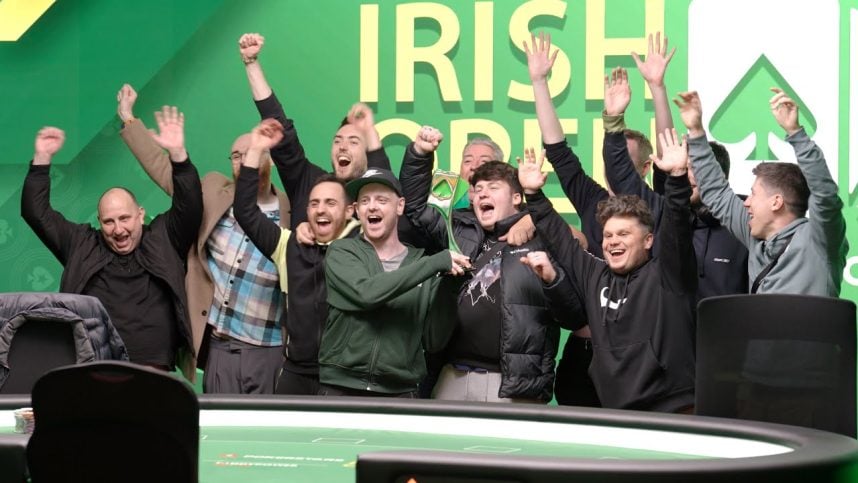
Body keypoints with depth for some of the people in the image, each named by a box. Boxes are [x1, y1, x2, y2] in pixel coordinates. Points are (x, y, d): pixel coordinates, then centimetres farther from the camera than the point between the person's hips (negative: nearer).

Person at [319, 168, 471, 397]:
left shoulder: (421, 262, 6)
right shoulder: (341, 252, 2)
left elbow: (434, 339, 3)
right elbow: (366, 293, -18)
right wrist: (438, 262, -17)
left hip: (400, 393, 1)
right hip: (341, 388, -1)